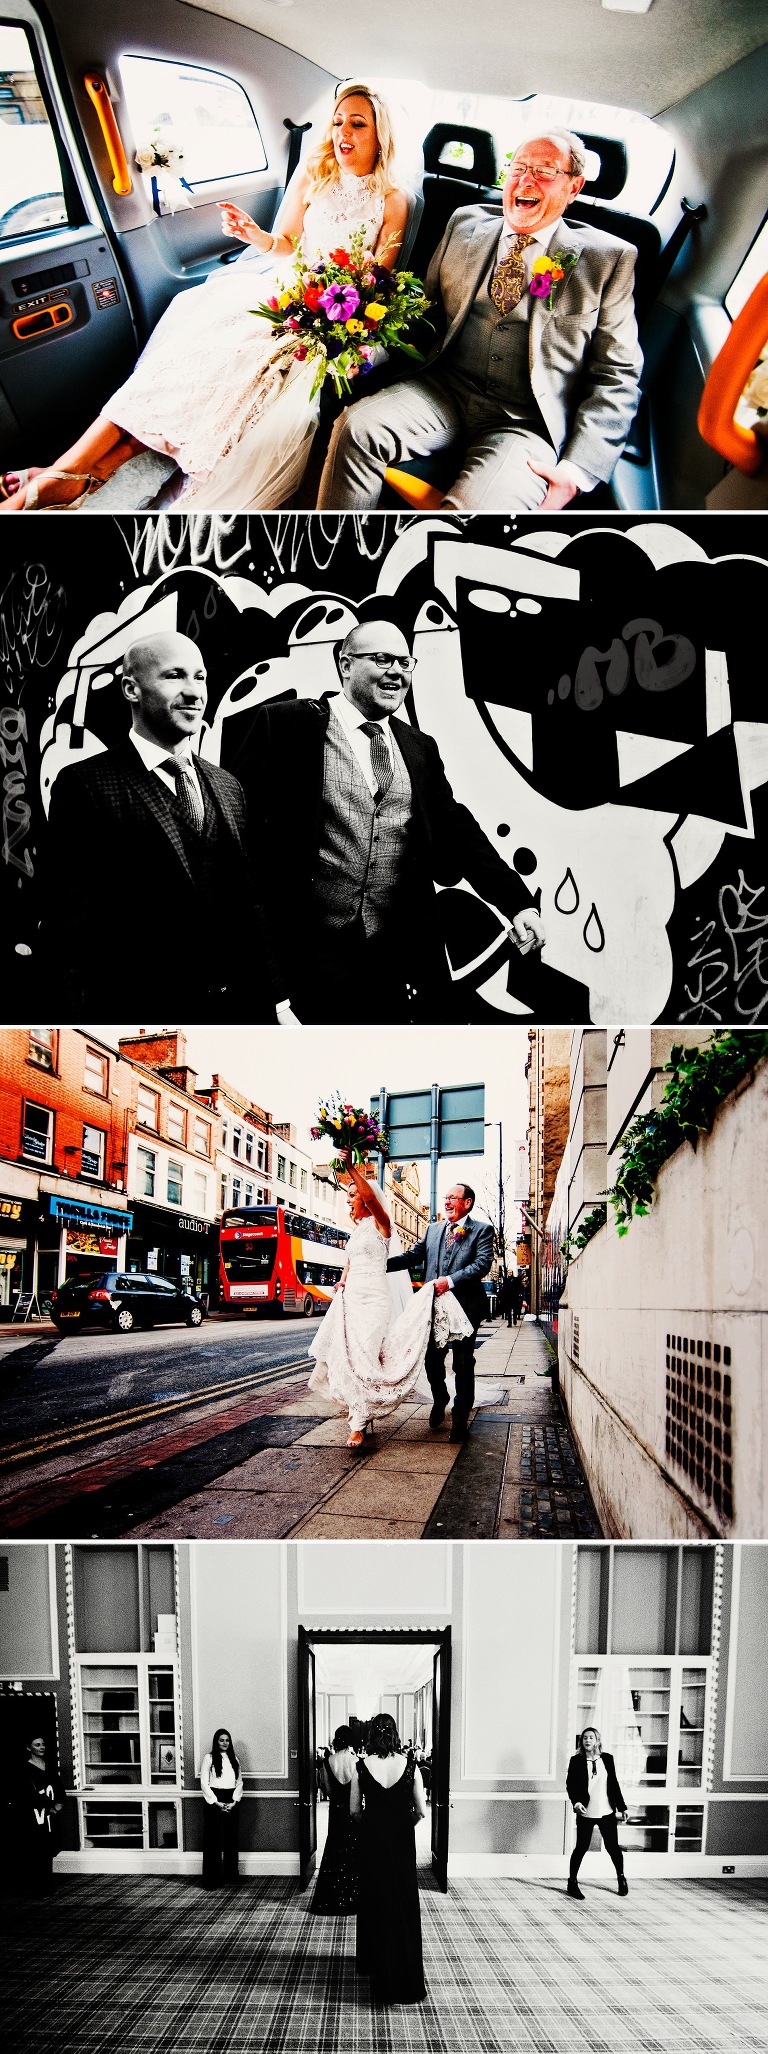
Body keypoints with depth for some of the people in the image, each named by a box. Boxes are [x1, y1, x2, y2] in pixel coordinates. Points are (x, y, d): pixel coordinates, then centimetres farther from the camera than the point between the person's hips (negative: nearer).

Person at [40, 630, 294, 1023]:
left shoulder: (227, 787, 12)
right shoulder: (85, 786, -7)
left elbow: (248, 906, 14)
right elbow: (66, 929, -10)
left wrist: (278, 1003, 10)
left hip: (240, 1007, 6)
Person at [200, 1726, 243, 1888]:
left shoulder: (234, 1759, 11)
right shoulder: (208, 1758, -1)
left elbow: (239, 1782, 10)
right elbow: (204, 1783, -6)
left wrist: (234, 1801, -5)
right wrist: (216, 1802, -12)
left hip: (231, 1803, 4)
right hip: (214, 1802, -4)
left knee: (231, 1839, 6)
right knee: (213, 1840, -3)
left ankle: (231, 1874, 16)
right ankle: (212, 1879, 1)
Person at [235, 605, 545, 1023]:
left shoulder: (420, 748, 17)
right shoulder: (286, 724, 1)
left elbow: (457, 833, 12)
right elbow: (249, 822, -2)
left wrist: (518, 904, -1)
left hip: (404, 964, 4)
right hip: (311, 960, -4)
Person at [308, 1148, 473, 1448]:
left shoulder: (380, 1224, -6)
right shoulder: (356, 1229, 17)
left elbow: (370, 1196, -25)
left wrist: (351, 1167, -33)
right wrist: (343, 1280, 3)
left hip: (373, 1298, -8)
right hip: (351, 1296, 8)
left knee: (362, 1357, -14)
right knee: (347, 1354, 4)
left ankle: (359, 1425, -14)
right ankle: (361, 1410, 17)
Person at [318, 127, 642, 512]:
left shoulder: (610, 259, 3)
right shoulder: (466, 224, 15)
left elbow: (616, 375, 1)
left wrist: (577, 469, -13)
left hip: (527, 423, -4)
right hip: (445, 390, 4)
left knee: (475, 508, -34)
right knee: (355, 427, -24)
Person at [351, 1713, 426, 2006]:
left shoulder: (362, 1767, -10)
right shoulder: (409, 1765, -10)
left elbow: (354, 1810, -2)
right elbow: (421, 1811, -4)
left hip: (372, 1839, 0)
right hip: (402, 1840, 0)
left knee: (375, 1902, 16)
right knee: (404, 1904, 12)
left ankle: (377, 1967, 25)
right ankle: (407, 1978, 16)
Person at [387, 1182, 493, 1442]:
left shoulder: (482, 1230, 0)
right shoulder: (433, 1229, 16)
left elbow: (483, 1264, -12)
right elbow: (413, 1256, 12)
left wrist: (451, 1280, -21)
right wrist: (380, 1263, -2)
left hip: (465, 1305, -4)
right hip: (434, 1304, 4)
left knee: (463, 1364, 3)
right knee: (432, 1358, 9)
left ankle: (460, 1418, 14)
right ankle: (439, 1401, 34)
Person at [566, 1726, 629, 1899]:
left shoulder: (607, 1759, 3)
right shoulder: (576, 1761, -3)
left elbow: (614, 1784, 8)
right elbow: (570, 1784, -4)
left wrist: (621, 1807, 9)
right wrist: (576, 1802, -20)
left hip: (607, 1812, 2)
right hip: (585, 1813, -2)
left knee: (612, 1846, 9)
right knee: (581, 1847, 1)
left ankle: (622, 1879, 32)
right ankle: (572, 1883, 16)